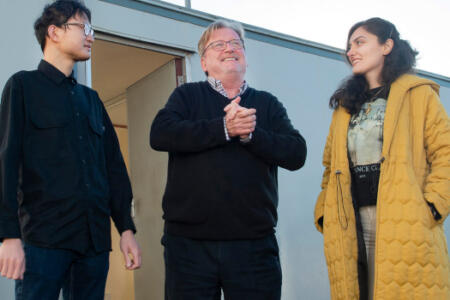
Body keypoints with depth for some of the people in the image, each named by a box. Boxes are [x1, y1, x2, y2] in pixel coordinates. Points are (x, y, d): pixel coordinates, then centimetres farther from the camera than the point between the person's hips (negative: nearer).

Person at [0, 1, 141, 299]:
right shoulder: (24, 85, 4)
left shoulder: (91, 99, 20)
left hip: (95, 240, 5)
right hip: (44, 240, -5)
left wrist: (127, 228, 10)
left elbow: (114, 166, 16)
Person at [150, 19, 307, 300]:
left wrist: (251, 134, -14)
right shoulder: (187, 95, 9)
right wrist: (224, 128, -16)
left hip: (254, 242, 2)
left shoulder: (267, 103, 13)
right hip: (189, 242, -1)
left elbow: (297, 153, 1)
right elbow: (160, 135, -9)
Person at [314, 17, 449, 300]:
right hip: (351, 228, 4)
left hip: (406, 227, -4)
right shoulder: (345, 105, 20)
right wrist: (324, 213, 3)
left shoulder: (418, 94, 7)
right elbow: (331, 165, 16)